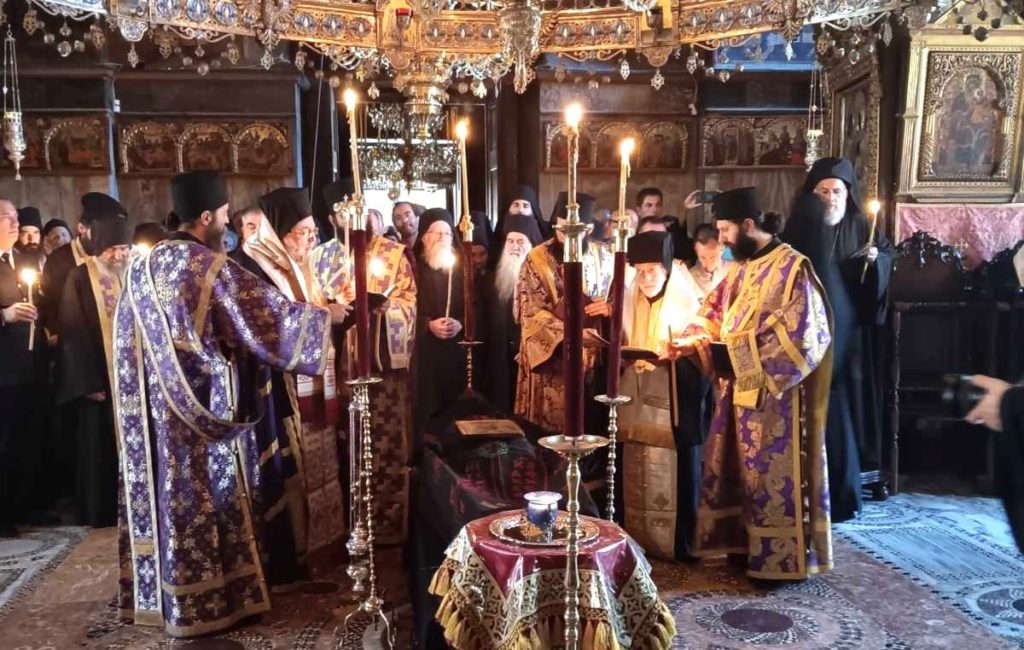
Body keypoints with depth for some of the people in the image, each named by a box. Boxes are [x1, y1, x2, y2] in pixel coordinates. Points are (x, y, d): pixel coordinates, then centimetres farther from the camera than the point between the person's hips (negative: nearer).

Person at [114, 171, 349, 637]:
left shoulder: (142, 266, 7)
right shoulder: (213, 268, -15)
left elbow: (128, 338, 14)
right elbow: (273, 314, -11)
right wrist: (325, 314, 2)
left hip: (151, 405, 7)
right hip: (199, 403, -7)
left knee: (161, 491, 15)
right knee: (200, 496, 3)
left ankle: (157, 594, 28)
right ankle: (204, 603, 15)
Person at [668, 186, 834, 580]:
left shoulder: (791, 267, -13)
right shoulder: (743, 269, 11)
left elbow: (796, 337, -19)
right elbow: (714, 317, 13)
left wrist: (732, 356, -19)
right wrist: (689, 342, -5)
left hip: (774, 393, -8)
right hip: (739, 390, 8)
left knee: (772, 473, 0)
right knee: (741, 470, 14)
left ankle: (782, 559, 12)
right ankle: (744, 544, 27)